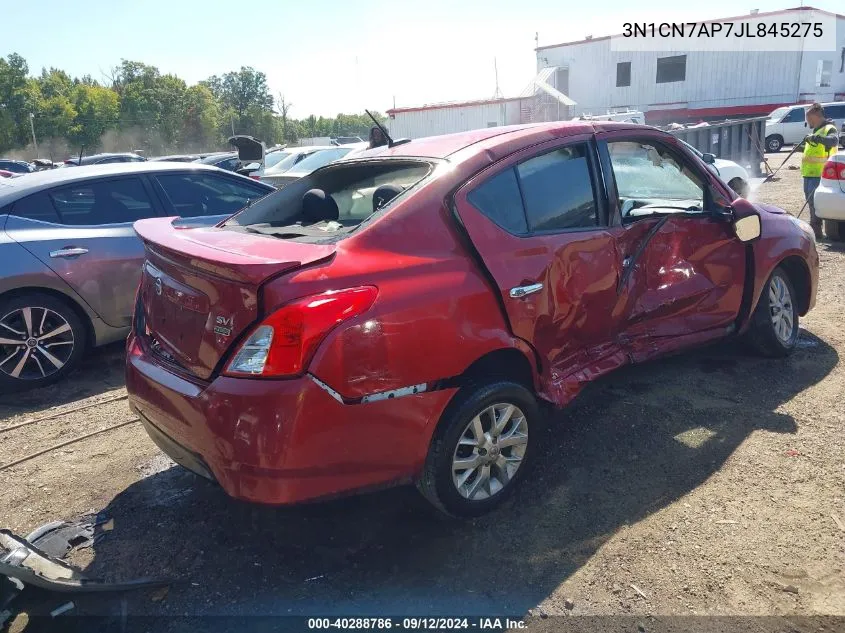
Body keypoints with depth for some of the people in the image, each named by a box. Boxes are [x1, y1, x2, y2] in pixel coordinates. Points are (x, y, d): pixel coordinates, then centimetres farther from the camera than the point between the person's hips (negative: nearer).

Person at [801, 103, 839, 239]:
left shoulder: (829, 129, -10)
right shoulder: (817, 130, 21)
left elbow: (834, 141, -31)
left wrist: (815, 138, -38)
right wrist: (802, 147, 21)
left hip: (819, 174, -10)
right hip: (810, 172, 10)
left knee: (814, 201, -11)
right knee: (810, 200, 14)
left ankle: (816, 230, -8)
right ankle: (814, 228, 24)